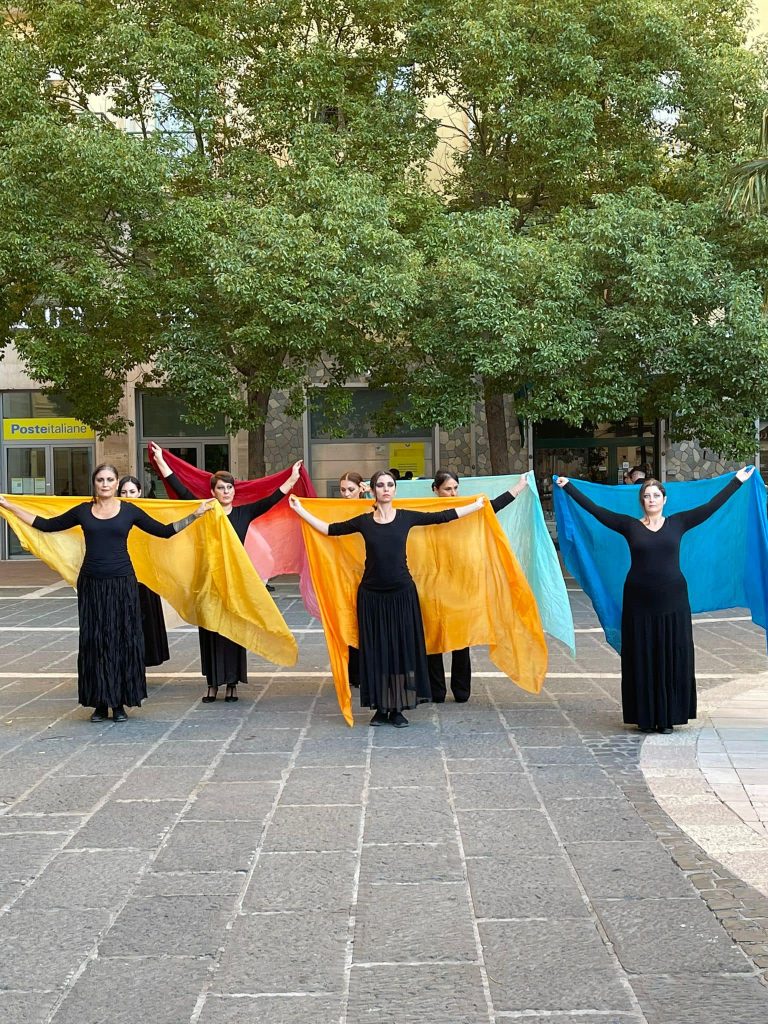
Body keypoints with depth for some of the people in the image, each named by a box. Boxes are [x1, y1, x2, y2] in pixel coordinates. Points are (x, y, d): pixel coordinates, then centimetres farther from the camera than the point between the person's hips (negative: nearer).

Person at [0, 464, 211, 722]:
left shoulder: (129, 511, 3)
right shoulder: (82, 511, 6)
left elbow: (164, 531, 7)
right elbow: (46, 525, 13)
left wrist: (195, 514, 0)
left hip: (122, 584, -1)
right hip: (91, 584, 1)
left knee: (123, 641, 1)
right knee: (94, 642, 2)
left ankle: (120, 703, 10)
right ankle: (100, 703, 10)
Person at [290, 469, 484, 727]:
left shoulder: (406, 517, 0)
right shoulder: (363, 521, 1)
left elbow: (442, 517, 4)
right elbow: (330, 529, 6)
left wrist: (476, 505, 5)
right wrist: (301, 511, 5)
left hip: (402, 593, 0)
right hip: (371, 594, 0)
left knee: (402, 648, 2)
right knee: (375, 650, 4)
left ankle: (398, 709, 11)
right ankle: (381, 708, 14)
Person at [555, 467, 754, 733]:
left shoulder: (678, 523, 5)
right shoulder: (630, 526, 3)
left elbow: (711, 506, 6)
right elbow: (595, 510, 3)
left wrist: (738, 480, 5)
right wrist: (568, 487, 3)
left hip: (672, 601, 1)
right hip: (639, 602, -1)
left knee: (673, 659, 2)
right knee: (642, 661, 2)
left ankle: (668, 716, 11)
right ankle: (646, 717, 10)